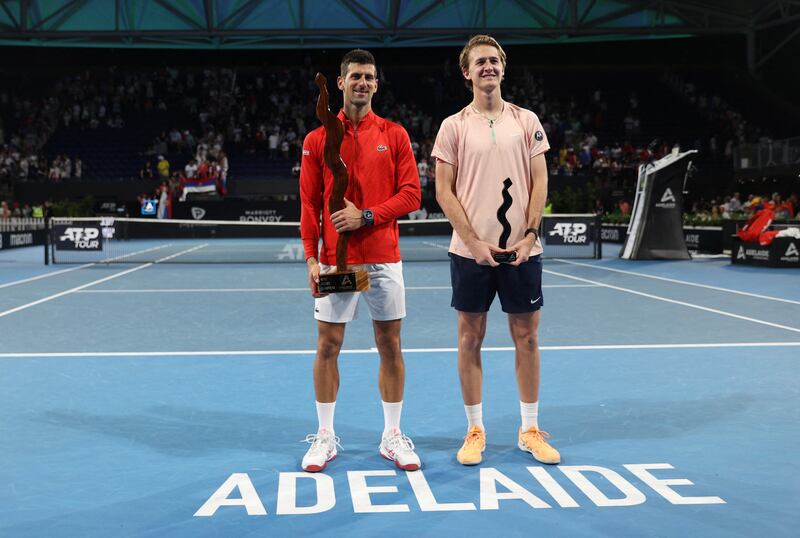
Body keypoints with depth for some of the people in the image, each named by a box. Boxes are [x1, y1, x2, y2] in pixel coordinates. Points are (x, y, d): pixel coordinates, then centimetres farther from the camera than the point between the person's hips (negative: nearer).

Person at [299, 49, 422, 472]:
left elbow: (411, 195, -1)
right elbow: (309, 204, 2)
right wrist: (311, 257, -6)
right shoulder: (317, 140, 5)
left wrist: (366, 216, -13)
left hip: (384, 259, 0)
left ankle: (393, 436, 17)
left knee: (390, 345, 5)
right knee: (328, 345, 3)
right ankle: (325, 437, 16)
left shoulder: (394, 135, 5)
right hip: (334, 261, 0)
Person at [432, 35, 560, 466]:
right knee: (470, 338, 4)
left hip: (522, 250, 2)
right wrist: (475, 241, -11)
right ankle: (475, 431, 17)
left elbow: (539, 181, 5)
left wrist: (529, 235, -7)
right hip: (470, 252, -1)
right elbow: (444, 191, -2)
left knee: (527, 337, 6)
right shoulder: (454, 126, 2)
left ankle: (530, 430, 19)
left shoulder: (527, 121, 7)